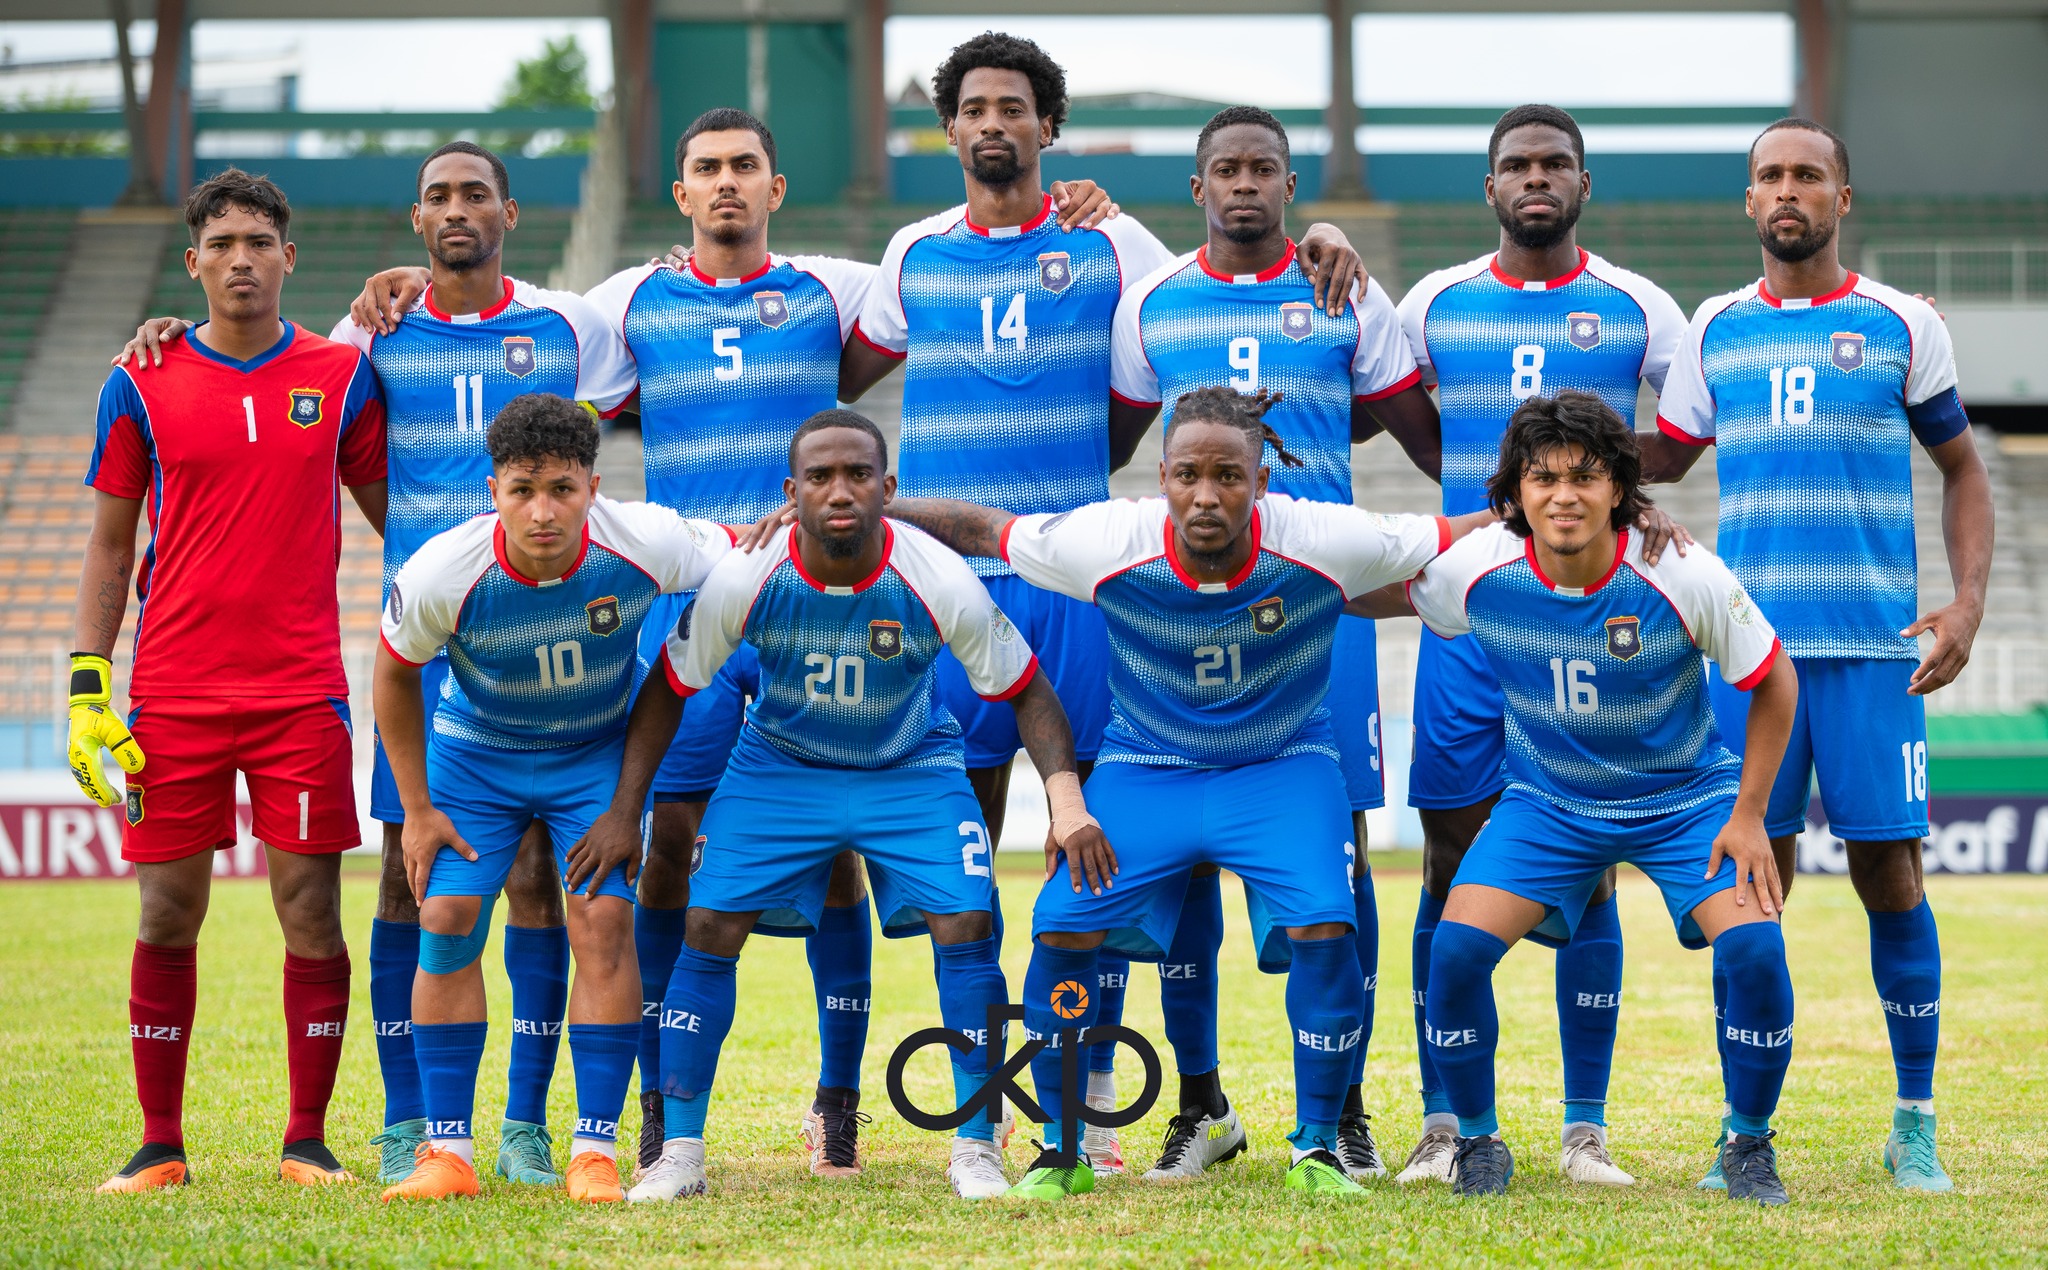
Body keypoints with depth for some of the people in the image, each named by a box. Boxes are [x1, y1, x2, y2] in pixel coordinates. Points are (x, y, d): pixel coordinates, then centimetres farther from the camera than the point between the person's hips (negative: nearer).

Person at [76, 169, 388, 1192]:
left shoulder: (342, 376, 5)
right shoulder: (142, 387, 4)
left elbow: (394, 514, 14)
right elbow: (109, 545, 7)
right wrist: (87, 691, 1)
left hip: (303, 691, 0)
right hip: (171, 697, 0)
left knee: (311, 912, -2)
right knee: (167, 917, 2)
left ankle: (307, 1142, 8)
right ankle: (160, 1146, 11)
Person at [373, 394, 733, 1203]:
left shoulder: (644, 544, -31)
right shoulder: (442, 573, -29)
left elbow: (746, 553, -9)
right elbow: (395, 672, -8)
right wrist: (417, 809, -5)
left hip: (600, 752, 0)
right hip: (475, 751, 0)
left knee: (604, 921, -14)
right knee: (446, 922, -9)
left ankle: (594, 1152, -5)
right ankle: (447, 1153, 1)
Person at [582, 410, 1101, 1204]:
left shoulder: (940, 581, -26)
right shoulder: (743, 580, -24)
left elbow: (1025, 690, -13)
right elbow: (669, 688, -8)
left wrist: (1067, 797, -26)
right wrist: (623, 812, -8)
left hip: (913, 769, -1)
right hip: (779, 765, 1)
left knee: (965, 927, -15)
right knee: (709, 928, -9)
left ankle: (975, 1149, 0)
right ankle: (680, 1153, 3)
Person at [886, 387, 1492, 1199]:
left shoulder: (1325, 543, -23)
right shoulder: (1109, 544, -21)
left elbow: (1466, 536, -13)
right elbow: (979, 530, -6)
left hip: (1283, 768, -1)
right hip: (1144, 768, 1)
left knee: (1323, 927, -24)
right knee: (1063, 925, -17)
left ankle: (1315, 1152, -3)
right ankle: (1062, 1153, 4)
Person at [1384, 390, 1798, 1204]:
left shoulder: (1685, 577, -24)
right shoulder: (1477, 571, -20)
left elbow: (1773, 682, -9)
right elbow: (1391, 594, 7)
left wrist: (1749, 816, -9)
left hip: (1685, 798, -1)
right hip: (1546, 799, 1)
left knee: (1754, 947, -23)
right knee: (1456, 946, -20)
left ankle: (1749, 1145, 3)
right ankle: (1478, 1141, 5)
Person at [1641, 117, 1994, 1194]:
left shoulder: (1902, 326, 4)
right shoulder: (1715, 329, 11)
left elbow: (1961, 467, 11)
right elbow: (1663, 457, 23)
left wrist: (1968, 602, 0)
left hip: (1875, 646, -2)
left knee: (1888, 870, -2)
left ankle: (1915, 1124, 8)